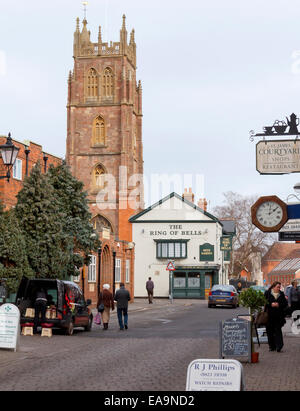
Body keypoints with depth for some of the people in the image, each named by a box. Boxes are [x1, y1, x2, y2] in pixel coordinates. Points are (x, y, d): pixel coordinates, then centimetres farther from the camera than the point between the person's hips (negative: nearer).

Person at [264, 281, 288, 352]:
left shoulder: (281, 294, 9)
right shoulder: (267, 293, 3)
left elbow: (285, 303, 6)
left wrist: (278, 304, -11)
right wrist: (271, 304, -15)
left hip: (278, 316, 0)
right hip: (269, 315, 0)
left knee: (278, 330, -7)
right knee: (270, 331, 4)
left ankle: (279, 346, -11)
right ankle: (271, 346, 14)